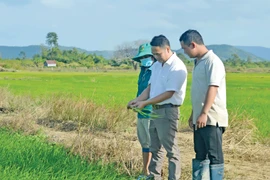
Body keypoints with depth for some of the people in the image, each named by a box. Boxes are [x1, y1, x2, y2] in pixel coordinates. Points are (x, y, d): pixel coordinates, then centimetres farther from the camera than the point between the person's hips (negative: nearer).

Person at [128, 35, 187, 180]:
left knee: (171, 148, -4)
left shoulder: (177, 67, -16)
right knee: (155, 148, 15)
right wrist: (137, 100, -4)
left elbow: (168, 93, -20)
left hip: (168, 111, -9)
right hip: (155, 110, 9)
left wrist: (145, 103, -21)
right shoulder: (156, 65, 11)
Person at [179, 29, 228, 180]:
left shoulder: (213, 61, -12)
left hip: (212, 119, -9)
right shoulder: (198, 62, 16)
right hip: (200, 118, 9)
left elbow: (213, 88, -22)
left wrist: (204, 113, -28)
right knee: (200, 155, 13)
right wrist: (193, 114, 22)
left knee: (214, 155, -6)